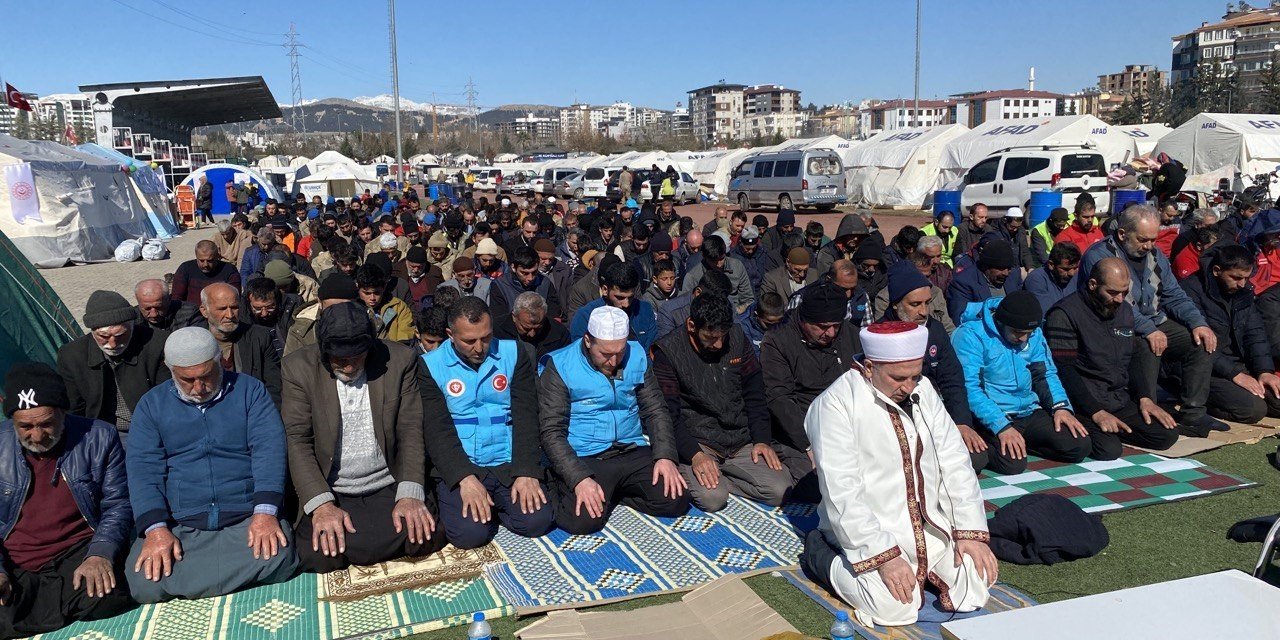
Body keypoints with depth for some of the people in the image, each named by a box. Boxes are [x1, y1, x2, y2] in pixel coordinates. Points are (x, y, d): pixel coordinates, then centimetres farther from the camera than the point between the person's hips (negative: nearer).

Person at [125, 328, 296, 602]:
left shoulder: (250, 391, 7)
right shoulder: (152, 404, 11)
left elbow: (269, 449, -4)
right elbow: (142, 468, 1)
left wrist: (265, 512, -19)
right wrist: (155, 529, -16)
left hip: (246, 519, -1)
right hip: (177, 526, 1)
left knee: (277, 558, -30)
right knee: (144, 583, -26)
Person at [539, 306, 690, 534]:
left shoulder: (636, 355, 5)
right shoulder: (560, 367, -9)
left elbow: (655, 411, 9)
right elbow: (552, 432, -12)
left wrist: (665, 455, -8)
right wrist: (579, 478, -25)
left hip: (633, 452, 4)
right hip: (584, 458, -4)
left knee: (676, 501, -16)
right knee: (582, 520, -29)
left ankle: (613, 494, 8)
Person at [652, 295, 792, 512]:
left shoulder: (737, 338, 5)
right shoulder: (668, 351, -8)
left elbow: (754, 395, 10)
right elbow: (668, 414, -11)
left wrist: (762, 440, -2)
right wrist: (694, 454, -23)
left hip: (741, 440, 5)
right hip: (697, 442, -4)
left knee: (781, 492, -14)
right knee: (712, 498, -29)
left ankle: (719, 478, 6)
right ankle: (690, 474, 4)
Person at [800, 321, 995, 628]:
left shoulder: (923, 391, 5)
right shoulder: (834, 404, -17)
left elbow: (954, 463, 6)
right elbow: (842, 493, -21)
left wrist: (970, 531, -4)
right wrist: (882, 555, -25)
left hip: (931, 524, 6)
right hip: (869, 532, -6)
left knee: (976, 590, -10)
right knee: (897, 608, -23)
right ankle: (821, 555, 3)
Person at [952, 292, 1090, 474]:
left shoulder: (1034, 334, 8)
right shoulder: (971, 335, -14)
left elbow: (1046, 374, 16)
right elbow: (969, 388, -20)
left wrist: (1061, 406, -5)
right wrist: (1002, 427, -27)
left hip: (1029, 412, 7)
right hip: (989, 418, -7)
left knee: (1080, 446, -10)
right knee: (1013, 462, -30)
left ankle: (1020, 443, 9)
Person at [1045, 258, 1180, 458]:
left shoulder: (1124, 310, 14)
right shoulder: (1065, 314, -12)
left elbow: (1130, 361, 20)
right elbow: (1063, 371, -18)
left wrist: (1145, 398, 4)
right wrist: (1096, 412, -23)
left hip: (1120, 400, 7)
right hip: (1083, 405, -7)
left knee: (1168, 434, -9)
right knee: (1109, 450, -28)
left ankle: (1109, 429, 8)